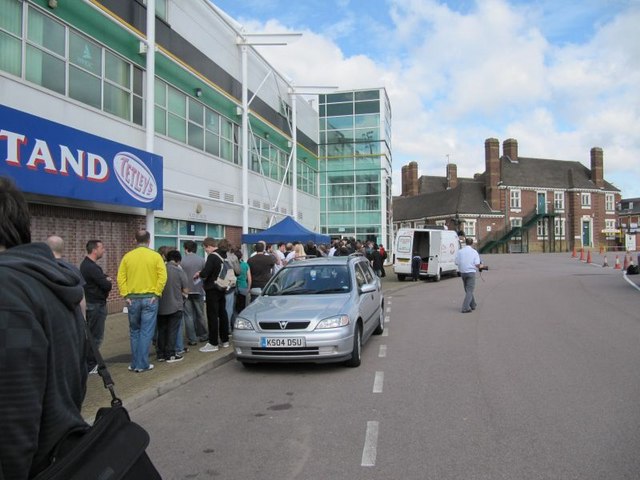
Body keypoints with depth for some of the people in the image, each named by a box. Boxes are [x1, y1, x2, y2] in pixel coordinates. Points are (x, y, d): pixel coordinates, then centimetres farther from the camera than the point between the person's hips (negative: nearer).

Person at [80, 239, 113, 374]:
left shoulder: (86, 264, 13)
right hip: (96, 305, -11)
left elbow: (103, 277, 13)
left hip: (90, 304, 11)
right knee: (96, 336, -4)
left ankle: (89, 362, 26)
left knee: (91, 335, 17)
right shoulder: (92, 267, -21)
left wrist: (106, 279, -8)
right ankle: (90, 366, 1)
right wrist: (108, 281, -1)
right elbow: (107, 285, -22)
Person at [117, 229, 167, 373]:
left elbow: (120, 278, -2)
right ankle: (143, 364, 5)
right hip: (150, 298, -2)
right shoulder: (155, 256, -3)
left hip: (132, 298, 2)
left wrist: (125, 295, 0)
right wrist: (156, 294, -5)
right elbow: (162, 277, -11)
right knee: (146, 332, 3)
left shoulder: (127, 256, 2)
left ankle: (135, 364, 18)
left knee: (134, 331, 14)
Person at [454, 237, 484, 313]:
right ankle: (465, 307, -11)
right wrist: (480, 265, 12)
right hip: (471, 272, -4)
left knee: (467, 290, 19)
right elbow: (477, 264, -11)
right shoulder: (474, 252, -6)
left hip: (462, 272, 4)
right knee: (470, 291, -1)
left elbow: (457, 263, -1)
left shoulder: (460, 251, 0)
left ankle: (472, 305, 29)